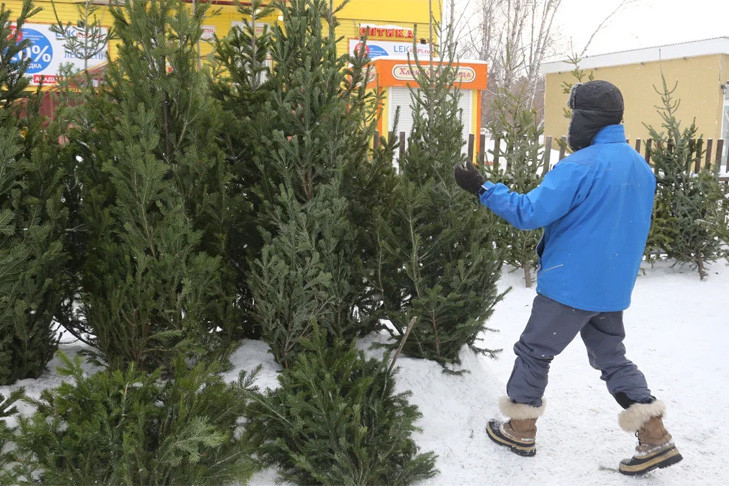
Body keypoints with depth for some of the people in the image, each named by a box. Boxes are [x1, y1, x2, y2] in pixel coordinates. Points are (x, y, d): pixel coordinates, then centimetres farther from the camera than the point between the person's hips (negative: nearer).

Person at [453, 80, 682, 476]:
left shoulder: (580, 166, -20)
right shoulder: (641, 168, 8)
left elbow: (529, 212, -22)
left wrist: (483, 189, -15)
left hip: (570, 284, -8)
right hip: (614, 287, 8)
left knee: (534, 352, 9)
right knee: (611, 357, 19)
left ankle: (520, 431, 22)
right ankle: (656, 439, 15)